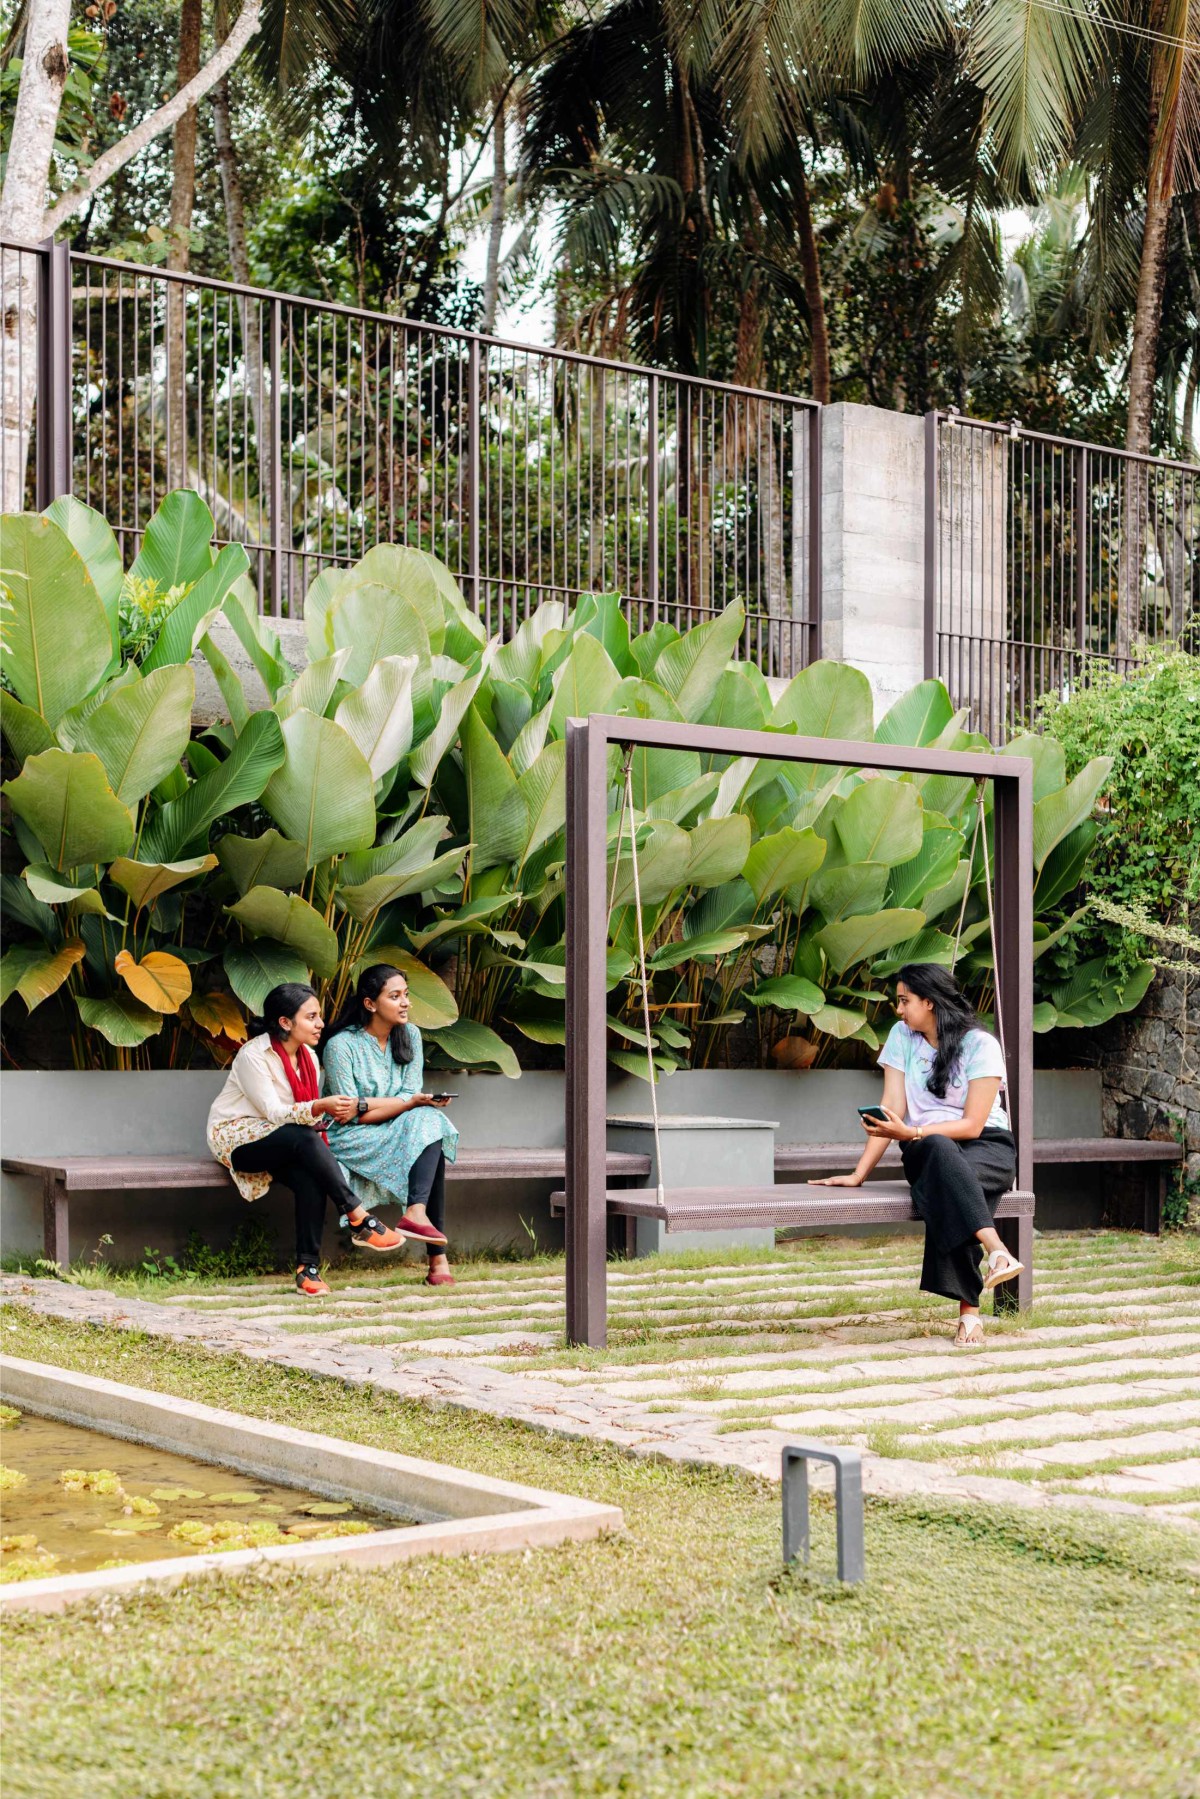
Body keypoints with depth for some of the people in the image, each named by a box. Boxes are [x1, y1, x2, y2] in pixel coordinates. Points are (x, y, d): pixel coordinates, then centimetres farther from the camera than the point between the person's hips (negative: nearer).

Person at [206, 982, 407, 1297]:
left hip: (282, 1145, 6)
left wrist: (334, 1114, -16)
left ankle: (308, 1266, -27)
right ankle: (360, 1221, -35)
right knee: (304, 1138, -36)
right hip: (236, 1138, -6)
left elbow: (307, 1112, 8)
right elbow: (273, 1112, -22)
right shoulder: (253, 1055, -16)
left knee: (311, 1179, -29)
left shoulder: (308, 1056, 7)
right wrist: (321, 1107, -37)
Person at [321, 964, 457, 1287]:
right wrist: (408, 1103, -22)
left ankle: (416, 1213, -40)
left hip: (400, 1132, 5)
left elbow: (411, 1095, 0)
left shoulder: (409, 1035, 7)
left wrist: (374, 1106, -19)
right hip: (353, 1140, -5)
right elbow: (351, 1114, -14)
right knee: (424, 1123, -29)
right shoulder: (341, 1045, -10)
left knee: (429, 1120, -27)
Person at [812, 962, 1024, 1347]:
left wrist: (911, 1134, -25)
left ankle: (969, 1314, -44)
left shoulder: (980, 1045, -8)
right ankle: (997, 1252, -52)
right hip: (925, 1149, 2)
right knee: (941, 1150, -38)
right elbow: (891, 1113, 0)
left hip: (985, 1147, -2)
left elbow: (972, 1125, -14)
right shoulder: (902, 1036, 5)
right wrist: (858, 1173, -9)